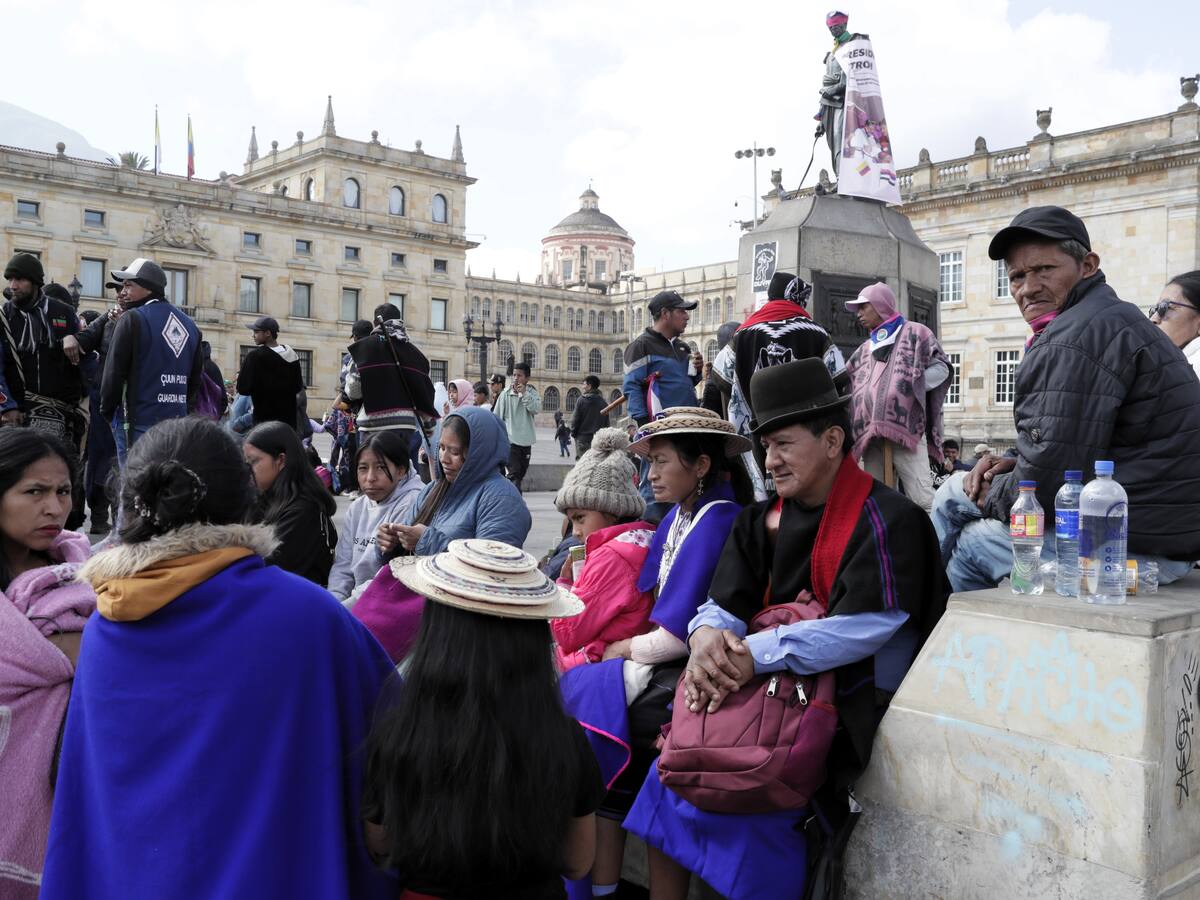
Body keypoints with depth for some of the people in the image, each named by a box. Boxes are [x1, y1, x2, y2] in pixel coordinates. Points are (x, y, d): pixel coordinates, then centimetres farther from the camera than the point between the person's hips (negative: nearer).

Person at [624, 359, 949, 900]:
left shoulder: (886, 521, -12)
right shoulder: (763, 521, 11)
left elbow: (866, 628, -23)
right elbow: (724, 604, 3)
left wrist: (754, 654, -28)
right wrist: (706, 633, -22)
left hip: (849, 708, -6)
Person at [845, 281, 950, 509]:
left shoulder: (915, 333, 11)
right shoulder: (864, 350, 27)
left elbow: (941, 368, 3)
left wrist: (908, 385, -6)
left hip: (906, 429, -6)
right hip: (871, 436, 6)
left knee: (923, 500, -13)